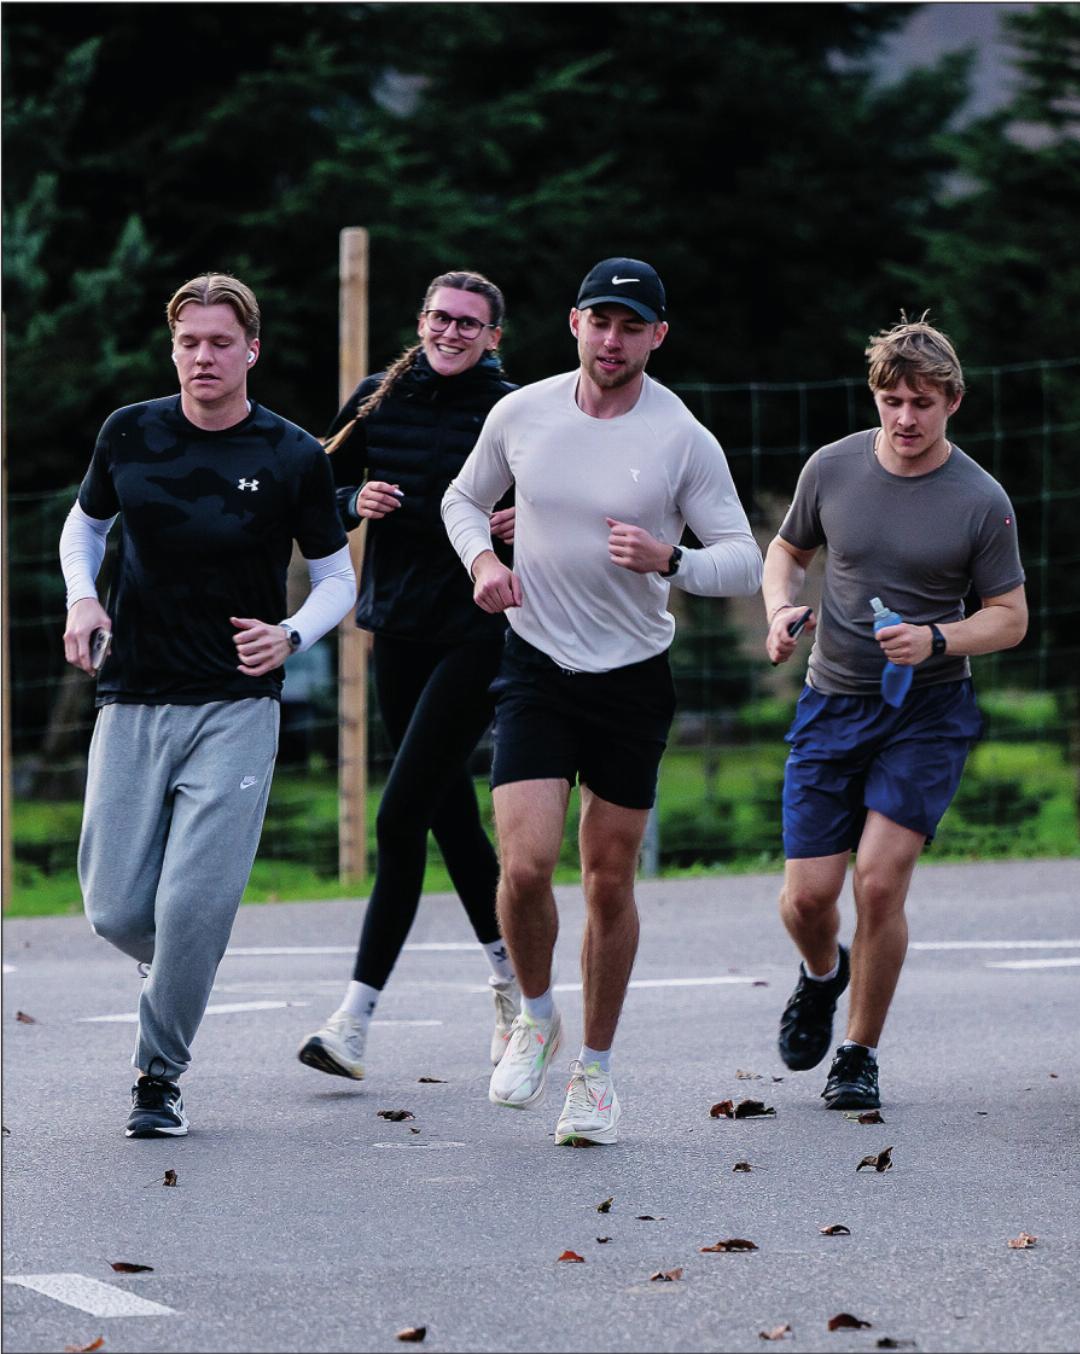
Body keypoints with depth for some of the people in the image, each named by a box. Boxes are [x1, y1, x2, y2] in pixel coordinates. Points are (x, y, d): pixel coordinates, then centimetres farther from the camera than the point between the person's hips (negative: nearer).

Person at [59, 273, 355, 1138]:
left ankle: (161, 1075, 4)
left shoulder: (293, 458, -4)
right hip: (133, 701, 3)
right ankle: (181, 985, 33)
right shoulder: (130, 435, 2)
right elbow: (86, 523, 21)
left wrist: (291, 636, -14)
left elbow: (338, 577, 6)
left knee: (195, 907, -13)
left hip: (236, 708, -3)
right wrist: (82, 598, 1)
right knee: (115, 910, -1)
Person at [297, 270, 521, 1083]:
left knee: (402, 818, -12)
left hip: (477, 634, -5)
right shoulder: (379, 399, 5)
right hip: (399, 629, 5)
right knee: (449, 813, 14)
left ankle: (356, 1017, -11)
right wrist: (354, 503, -8)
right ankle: (513, 978, 33)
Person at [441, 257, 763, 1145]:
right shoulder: (521, 414, -2)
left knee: (610, 882, 5)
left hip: (634, 675, 0)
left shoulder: (684, 441, -9)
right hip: (537, 669, 1)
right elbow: (465, 498, 16)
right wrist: (482, 559, -5)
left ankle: (596, 1068, 22)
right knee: (526, 865, -14)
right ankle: (536, 1018, 15)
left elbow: (745, 562, -7)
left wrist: (671, 561, -26)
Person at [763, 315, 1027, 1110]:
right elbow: (787, 552, 16)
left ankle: (860, 1055, 5)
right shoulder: (833, 468, 0)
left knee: (880, 883, -14)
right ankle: (822, 975, 34)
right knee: (807, 897, -3)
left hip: (928, 714, -2)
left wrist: (937, 640, -20)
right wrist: (782, 610, -5)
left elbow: (1010, 617, -1)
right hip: (832, 705, 2)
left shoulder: (981, 501, -8)